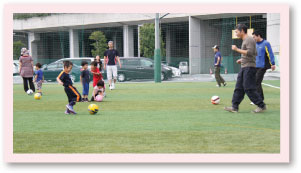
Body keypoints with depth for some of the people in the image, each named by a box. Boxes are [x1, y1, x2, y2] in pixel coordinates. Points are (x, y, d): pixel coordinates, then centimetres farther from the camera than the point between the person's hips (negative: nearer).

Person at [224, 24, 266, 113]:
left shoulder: (249, 40, -11)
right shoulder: (245, 40, 20)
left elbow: (250, 52, -24)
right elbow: (254, 53, 28)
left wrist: (237, 49, -19)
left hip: (249, 67, -10)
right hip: (244, 67, 10)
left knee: (249, 88, -11)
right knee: (239, 87, 6)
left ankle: (261, 106, -5)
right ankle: (234, 107, 7)